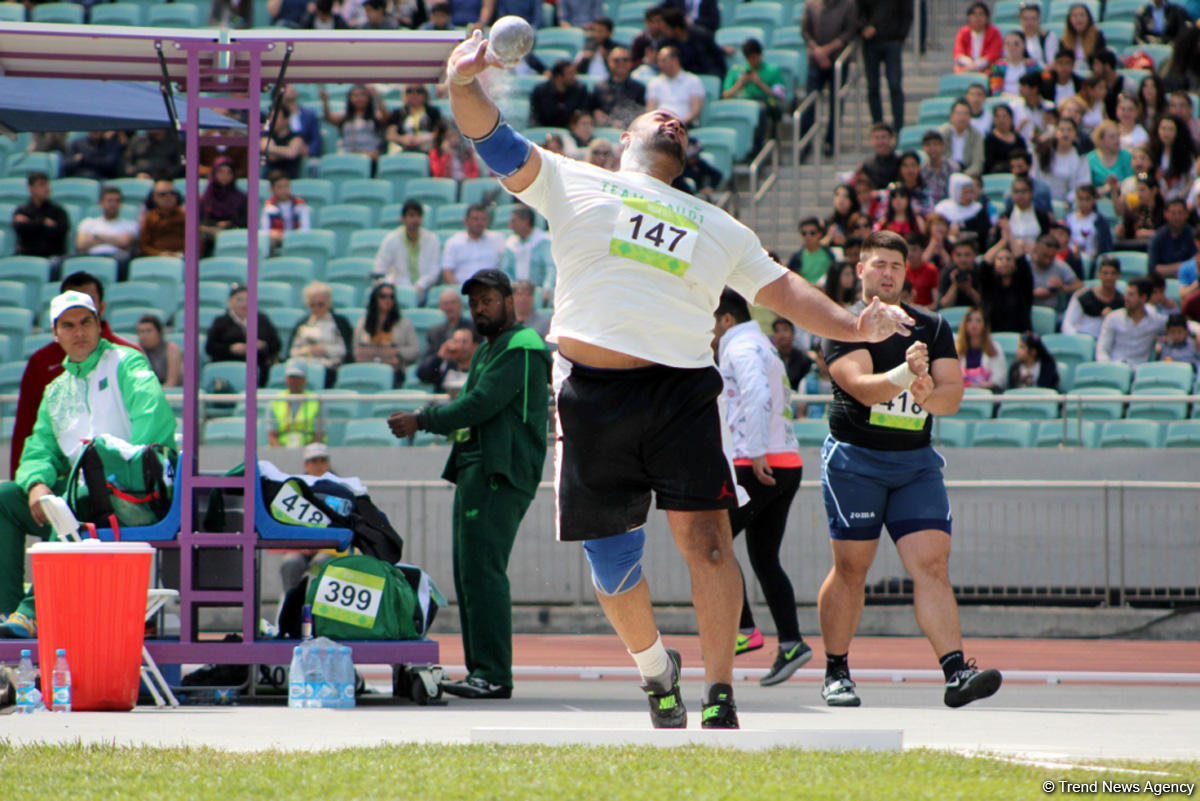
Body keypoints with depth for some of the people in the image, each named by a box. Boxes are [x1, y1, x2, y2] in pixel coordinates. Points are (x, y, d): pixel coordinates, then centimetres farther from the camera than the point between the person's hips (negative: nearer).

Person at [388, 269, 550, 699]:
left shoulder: (521, 349, -9)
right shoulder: (487, 350, 25)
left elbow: (482, 404, -17)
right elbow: (468, 406, 22)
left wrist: (423, 420, -10)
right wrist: (421, 419, 4)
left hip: (500, 474, -11)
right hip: (474, 470, 11)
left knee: (482, 570, -15)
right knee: (468, 574, 8)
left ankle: (493, 675, -18)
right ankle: (480, 672, 8)